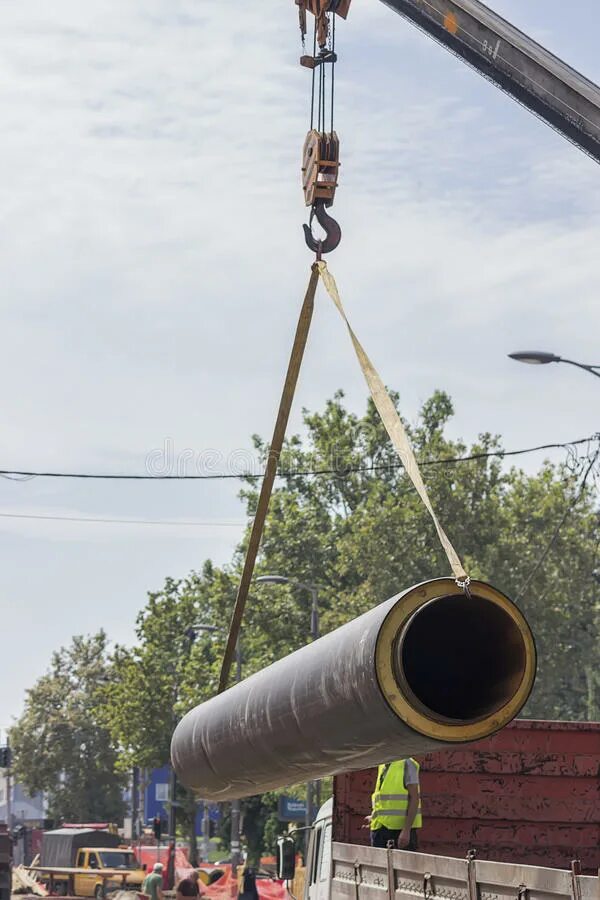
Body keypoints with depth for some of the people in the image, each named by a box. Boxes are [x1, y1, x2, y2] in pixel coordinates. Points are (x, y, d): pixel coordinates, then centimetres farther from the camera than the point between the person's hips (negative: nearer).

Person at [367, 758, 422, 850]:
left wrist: (406, 830, -20)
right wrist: (374, 817, 17)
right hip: (381, 829, 7)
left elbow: (414, 798, -13)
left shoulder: (406, 764, -7)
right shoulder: (382, 767, 16)